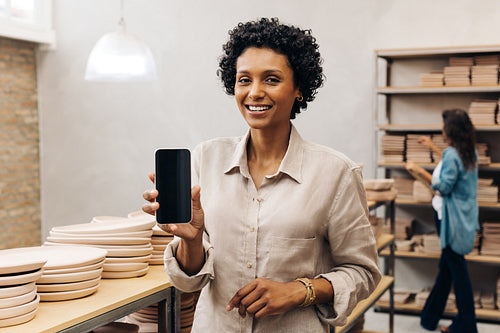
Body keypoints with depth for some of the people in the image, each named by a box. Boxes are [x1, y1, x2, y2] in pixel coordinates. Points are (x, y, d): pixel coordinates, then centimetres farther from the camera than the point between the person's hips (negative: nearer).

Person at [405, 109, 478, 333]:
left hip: (452, 218, -9)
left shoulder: (452, 154, -21)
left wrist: (418, 170, -15)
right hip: (465, 215, 9)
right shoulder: (470, 152, 7)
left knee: (456, 267, -2)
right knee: (446, 265, 16)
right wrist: (434, 148, 31)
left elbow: (444, 186, -22)